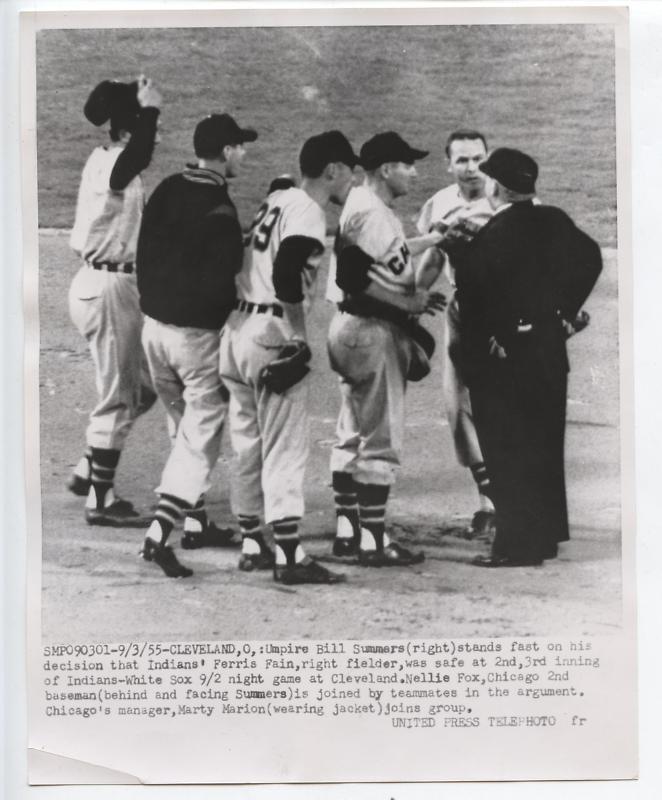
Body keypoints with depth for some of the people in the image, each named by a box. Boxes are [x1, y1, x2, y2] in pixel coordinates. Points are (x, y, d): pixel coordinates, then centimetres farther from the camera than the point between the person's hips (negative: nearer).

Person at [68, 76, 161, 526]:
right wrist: (150, 106, -30)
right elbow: (139, 158, -41)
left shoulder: (112, 163, 12)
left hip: (117, 286, 10)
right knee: (118, 398, 0)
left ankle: (89, 471, 29)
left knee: (143, 388, 19)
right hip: (107, 289, -10)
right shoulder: (108, 166, -18)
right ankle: (100, 500, 11)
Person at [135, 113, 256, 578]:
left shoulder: (166, 191, 4)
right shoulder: (219, 209, -19)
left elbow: (145, 256, 10)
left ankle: (195, 521, 29)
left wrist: (156, 301, 17)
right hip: (198, 332, -8)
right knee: (201, 436, 0)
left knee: (189, 426, 21)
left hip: (154, 324, 8)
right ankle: (160, 533, -8)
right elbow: (223, 281, -19)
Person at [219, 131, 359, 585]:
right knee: (285, 448, -5)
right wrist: (298, 338, -14)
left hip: (238, 327, 9)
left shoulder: (277, 200, 15)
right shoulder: (308, 212, -11)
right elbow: (287, 275, -24)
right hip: (273, 333, -9)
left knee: (249, 444, 15)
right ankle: (289, 556, -3)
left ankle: (252, 545, 24)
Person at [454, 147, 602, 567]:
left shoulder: (490, 237, -17)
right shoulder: (554, 221, 3)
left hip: (505, 356, -7)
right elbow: (590, 259, 6)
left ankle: (518, 544, 3)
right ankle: (546, 534, 25)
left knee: (507, 450, 0)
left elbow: (475, 296, -20)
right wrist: (565, 310, 9)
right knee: (544, 444, 15)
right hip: (550, 349, 7)